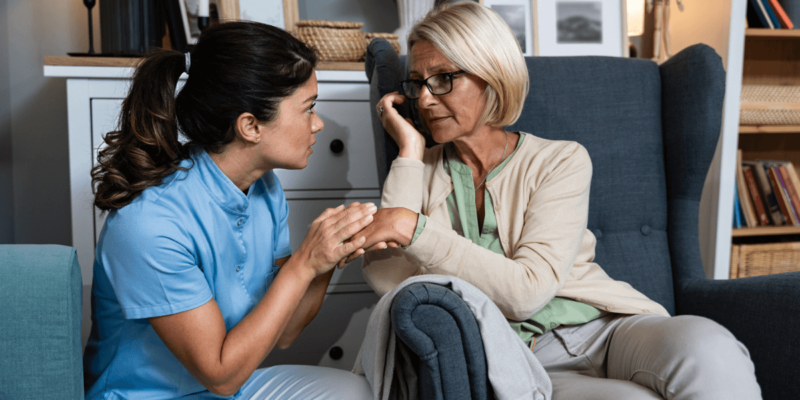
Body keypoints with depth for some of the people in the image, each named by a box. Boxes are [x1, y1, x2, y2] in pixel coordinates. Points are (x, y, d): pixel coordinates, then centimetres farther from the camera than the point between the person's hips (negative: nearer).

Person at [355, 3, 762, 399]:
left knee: (707, 350, -33)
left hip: (602, 329, 1)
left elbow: (528, 289, -10)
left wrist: (414, 228, -16)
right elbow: (387, 282, -7)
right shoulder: (421, 174, 12)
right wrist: (409, 153, -1)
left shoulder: (561, 160, 5)